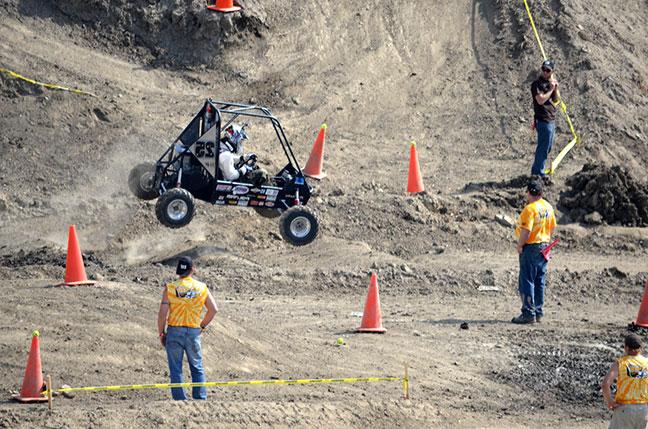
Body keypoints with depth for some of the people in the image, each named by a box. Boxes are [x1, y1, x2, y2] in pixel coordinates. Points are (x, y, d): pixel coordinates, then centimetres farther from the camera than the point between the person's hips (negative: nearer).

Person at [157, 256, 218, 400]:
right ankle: (201, 398, 10)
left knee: (176, 369, 5)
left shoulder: (170, 288, -5)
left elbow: (162, 313, -9)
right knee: (197, 368, 14)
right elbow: (213, 309, 2)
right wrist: (203, 325, 15)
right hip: (194, 331, 2)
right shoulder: (202, 288, 1)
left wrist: (161, 333, 2)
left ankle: (180, 400, 4)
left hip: (174, 330, -2)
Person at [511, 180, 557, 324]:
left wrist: (520, 246, -12)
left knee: (526, 281, -4)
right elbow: (552, 227, 14)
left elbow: (526, 231, -24)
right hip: (544, 246, 8)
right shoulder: (548, 207, 7)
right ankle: (538, 312, 18)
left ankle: (528, 314, -5)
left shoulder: (530, 209, -19)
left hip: (530, 248, -8)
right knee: (539, 282, 14)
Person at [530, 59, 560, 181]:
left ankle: (536, 171, 22)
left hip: (551, 119, 9)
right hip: (543, 119, -9)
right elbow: (540, 100, -22)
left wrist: (556, 88, -1)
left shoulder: (551, 82, 14)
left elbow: (556, 100, 14)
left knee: (547, 147, 15)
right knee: (544, 147, -7)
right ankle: (538, 173, -1)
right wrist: (551, 89, -16)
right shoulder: (537, 84, -11)